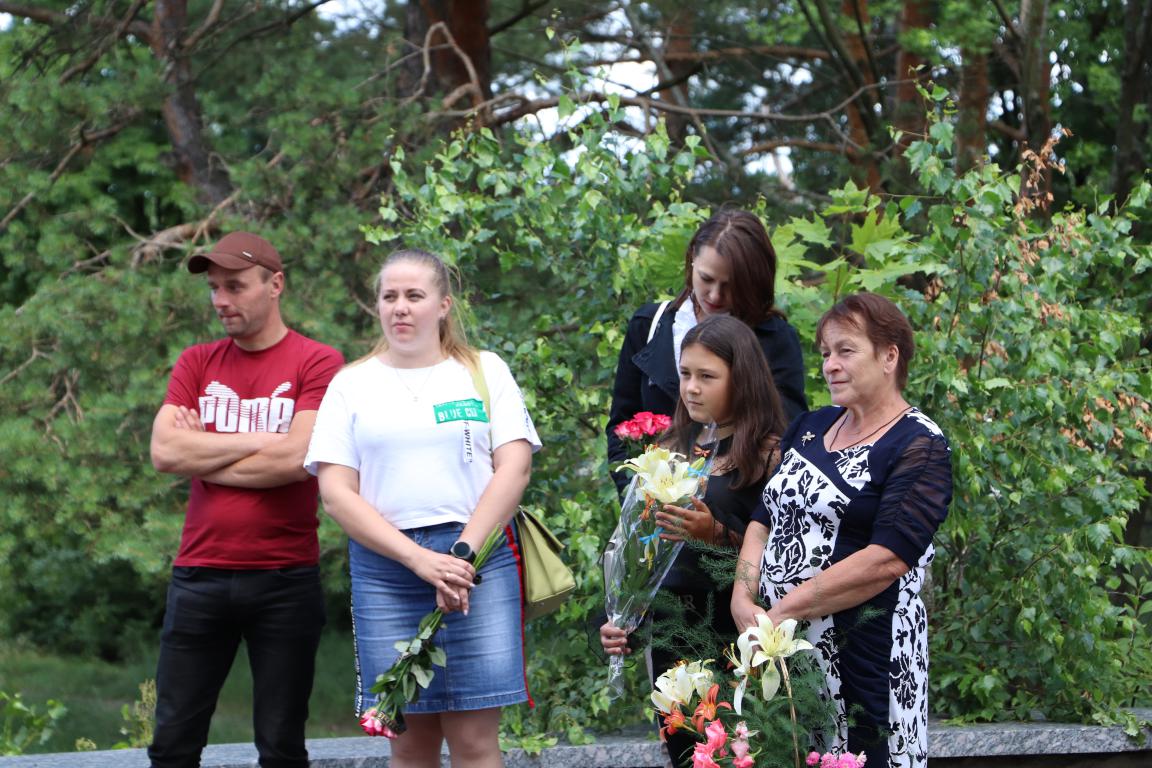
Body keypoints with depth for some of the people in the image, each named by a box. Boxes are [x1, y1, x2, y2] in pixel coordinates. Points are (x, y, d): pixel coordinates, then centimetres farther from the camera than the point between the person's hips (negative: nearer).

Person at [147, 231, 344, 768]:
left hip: (285, 580, -3)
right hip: (199, 576, 3)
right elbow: (163, 452, -3)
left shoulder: (317, 364, -2)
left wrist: (201, 454, -4)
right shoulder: (197, 364, 10)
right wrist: (258, 441, -8)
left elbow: (295, 458, -15)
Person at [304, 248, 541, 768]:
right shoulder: (352, 384, 11)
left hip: (479, 560, -1)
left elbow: (514, 468, 1)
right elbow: (336, 493, 2)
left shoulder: (484, 371, 11)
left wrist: (462, 554, -12)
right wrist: (419, 559, -11)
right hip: (385, 569, 1)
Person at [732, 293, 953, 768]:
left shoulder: (919, 447, -8)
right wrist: (743, 600, -4)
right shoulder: (812, 427, 15)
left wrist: (783, 611, -19)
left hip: (859, 658, -6)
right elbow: (765, 519, 14)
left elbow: (886, 560, -19)